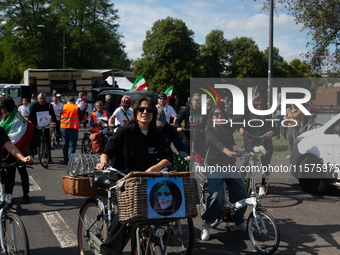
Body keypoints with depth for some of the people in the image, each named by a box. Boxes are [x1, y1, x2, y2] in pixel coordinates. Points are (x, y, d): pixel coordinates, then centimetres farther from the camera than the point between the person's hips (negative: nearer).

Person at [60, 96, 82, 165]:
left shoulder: (63, 107, 3)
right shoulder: (77, 108, 0)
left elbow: (60, 116, 6)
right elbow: (81, 118, 3)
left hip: (64, 127, 2)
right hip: (74, 128, -2)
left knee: (65, 144, 13)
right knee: (72, 144, 0)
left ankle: (65, 160, 17)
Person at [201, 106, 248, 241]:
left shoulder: (228, 129, 11)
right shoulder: (210, 131, -7)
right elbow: (216, 142, -28)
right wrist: (226, 150, -48)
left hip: (229, 165, 6)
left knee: (241, 193, -2)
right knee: (216, 197, -19)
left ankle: (239, 222, 18)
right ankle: (206, 224, 1)